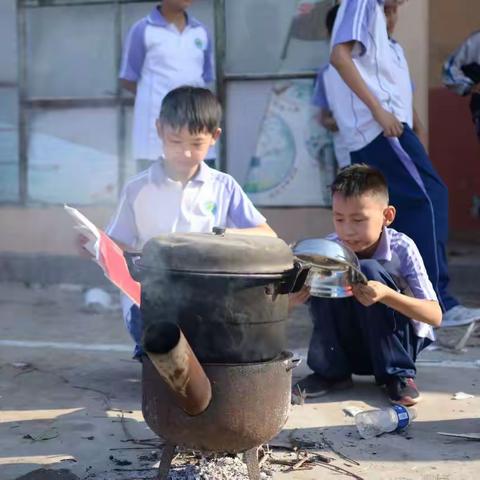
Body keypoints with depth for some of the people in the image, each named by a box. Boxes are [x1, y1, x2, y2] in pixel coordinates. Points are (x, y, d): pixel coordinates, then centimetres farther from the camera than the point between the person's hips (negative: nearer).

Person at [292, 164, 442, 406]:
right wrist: (299, 290, -39)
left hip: (399, 345, -3)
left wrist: (386, 295, -42)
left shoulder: (402, 248, -21)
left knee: (368, 270, -28)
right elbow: (286, 302, -14)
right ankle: (332, 372, -5)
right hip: (349, 348, 3)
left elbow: (435, 316, -25)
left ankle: (398, 375, -12)